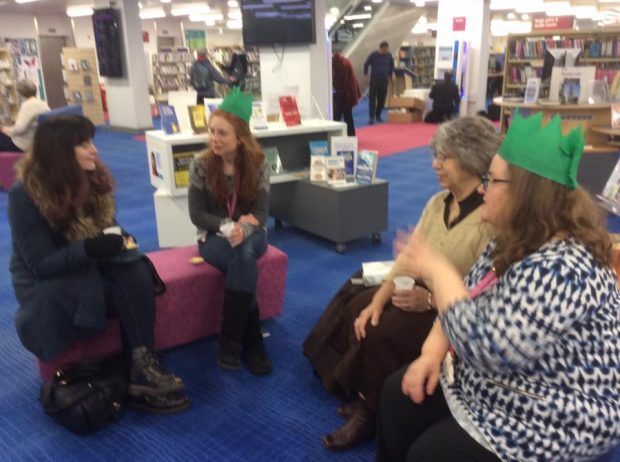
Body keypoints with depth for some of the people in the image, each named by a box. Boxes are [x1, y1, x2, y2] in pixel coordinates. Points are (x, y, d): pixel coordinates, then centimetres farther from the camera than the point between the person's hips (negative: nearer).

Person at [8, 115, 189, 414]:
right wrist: (90, 248, -38)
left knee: (136, 270, -27)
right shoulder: (24, 195, -21)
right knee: (125, 291, -30)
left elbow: (106, 227, 8)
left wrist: (119, 239, -16)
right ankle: (138, 379, -16)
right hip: (46, 281, -5)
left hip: (88, 265, 5)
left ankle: (142, 364, -30)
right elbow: (42, 264, -23)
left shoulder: (93, 177, -4)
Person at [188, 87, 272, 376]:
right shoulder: (201, 166, -8)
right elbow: (197, 214, -8)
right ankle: (252, 341, -25)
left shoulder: (258, 163, -7)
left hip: (250, 234, 1)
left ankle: (230, 341, -28)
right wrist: (228, 226, -24)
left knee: (243, 255, -35)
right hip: (214, 237, -1)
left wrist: (243, 229, -30)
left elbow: (261, 210, -9)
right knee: (244, 264, -34)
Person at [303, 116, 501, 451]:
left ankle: (370, 410, 1)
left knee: (384, 330, -24)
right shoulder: (437, 203, 5)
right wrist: (377, 301, -11)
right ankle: (366, 398, 5)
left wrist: (432, 300, -28)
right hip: (421, 296, 8)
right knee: (358, 308, -10)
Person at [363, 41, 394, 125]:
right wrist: (366, 75, 0)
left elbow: (392, 65, 18)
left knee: (382, 99, 5)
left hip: (384, 80, 3)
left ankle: (378, 115, 18)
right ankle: (371, 117, -9)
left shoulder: (388, 55, 2)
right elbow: (366, 65, 3)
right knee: (372, 98, -8)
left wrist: (391, 75, 13)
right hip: (374, 79, -3)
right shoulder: (373, 55, -6)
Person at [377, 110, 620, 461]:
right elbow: (467, 304, 7)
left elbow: (484, 346, -36)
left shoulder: (562, 269, -31)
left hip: (549, 424, -9)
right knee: (399, 395, 7)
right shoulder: (516, 241, 1)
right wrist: (432, 354, -8)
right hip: (490, 384, 9)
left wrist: (438, 269, -26)